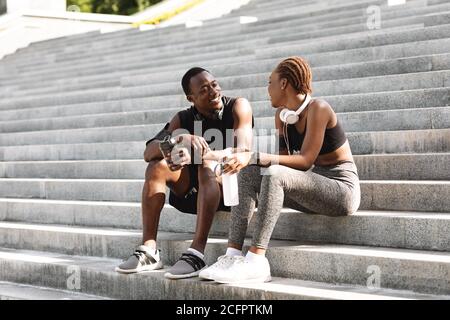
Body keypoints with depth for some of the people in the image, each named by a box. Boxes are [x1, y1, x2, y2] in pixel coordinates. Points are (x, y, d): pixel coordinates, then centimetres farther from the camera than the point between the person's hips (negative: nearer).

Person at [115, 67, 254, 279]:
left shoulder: (237, 107, -6)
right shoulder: (184, 119, 4)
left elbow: (242, 151, -21)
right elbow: (148, 153, -9)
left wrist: (195, 156, -33)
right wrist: (181, 140, -31)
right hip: (195, 190, 5)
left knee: (207, 166, -34)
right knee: (157, 166, -17)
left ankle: (196, 254, -44)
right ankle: (149, 250, -23)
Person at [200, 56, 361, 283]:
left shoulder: (317, 109, -17)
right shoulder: (282, 115, 7)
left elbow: (305, 160, -25)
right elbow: (284, 158, 5)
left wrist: (254, 157, -32)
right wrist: (246, 159, -12)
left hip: (342, 188, -8)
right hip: (314, 185, 8)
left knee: (275, 175, -31)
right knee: (248, 173, -10)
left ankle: (256, 261, -35)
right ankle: (233, 254, -21)